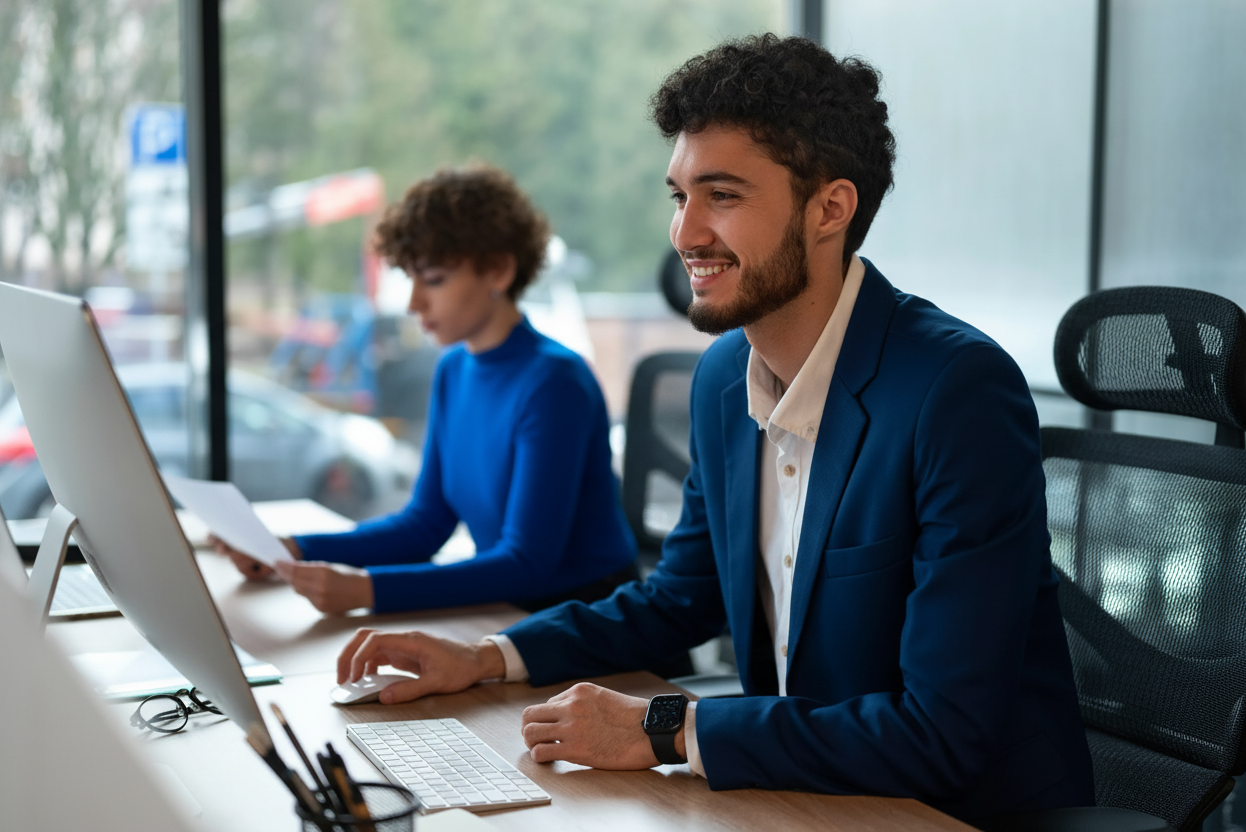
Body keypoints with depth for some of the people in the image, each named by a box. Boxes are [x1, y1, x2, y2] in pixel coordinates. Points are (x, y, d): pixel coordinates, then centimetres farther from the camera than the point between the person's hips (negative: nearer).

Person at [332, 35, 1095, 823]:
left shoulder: (961, 391, -23)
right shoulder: (725, 375, 1)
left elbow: (945, 733, -25)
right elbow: (681, 598, 16)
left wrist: (663, 731, -22)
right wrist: (487, 658, 3)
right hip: (806, 792, 6)